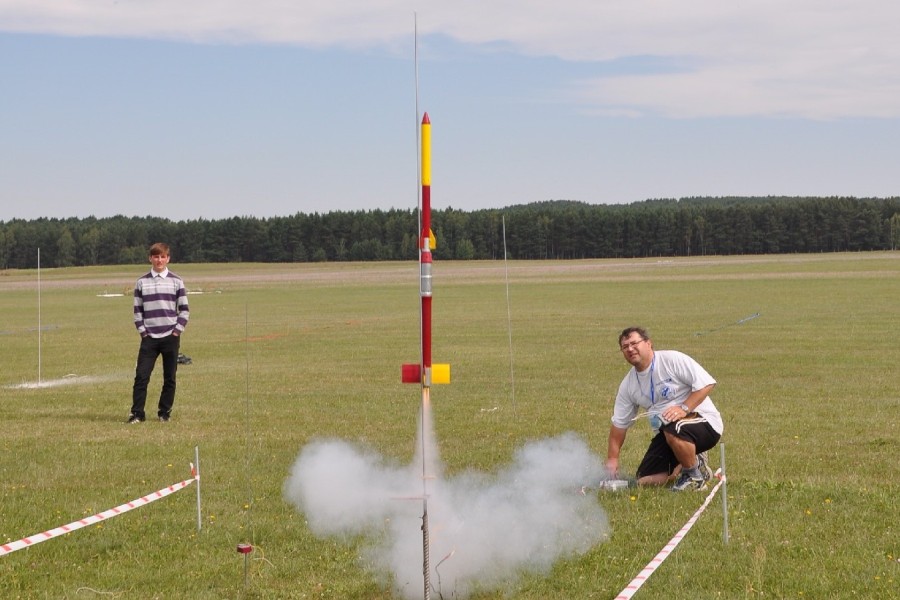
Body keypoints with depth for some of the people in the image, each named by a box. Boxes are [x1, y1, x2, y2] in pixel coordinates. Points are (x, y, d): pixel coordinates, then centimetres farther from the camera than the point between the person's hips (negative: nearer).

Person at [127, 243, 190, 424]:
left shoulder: (176, 281, 3)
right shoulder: (142, 282, 6)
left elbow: (184, 309, 4)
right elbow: (137, 309, 9)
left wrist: (178, 330, -4)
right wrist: (142, 331, 0)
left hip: (171, 337, 0)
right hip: (149, 337, 0)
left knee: (169, 378, 3)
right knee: (141, 375, -8)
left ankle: (165, 412, 13)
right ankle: (137, 413, -5)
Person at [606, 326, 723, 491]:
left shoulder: (673, 359, -12)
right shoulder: (628, 385, 6)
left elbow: (706, 383, -16)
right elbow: (619, 424, 11)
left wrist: (684, 408, -26)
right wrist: (612, 458, 6)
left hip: (704, 422, -7)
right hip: (667, 431, 7)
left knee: (674, 429, -41)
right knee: (645, 481, -4)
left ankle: (695, 475, -14)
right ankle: (686, 462, 21)